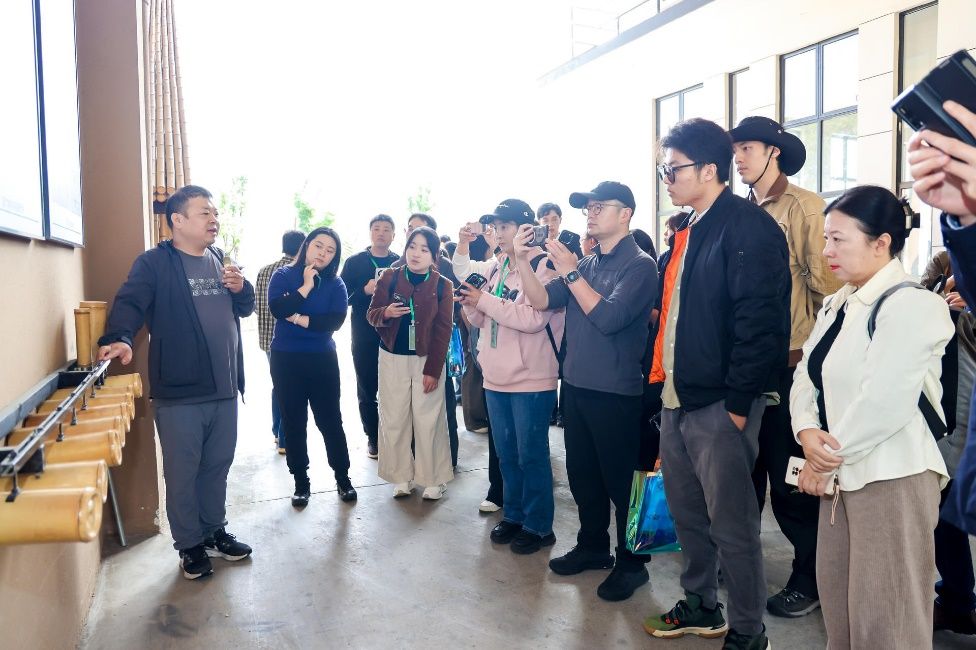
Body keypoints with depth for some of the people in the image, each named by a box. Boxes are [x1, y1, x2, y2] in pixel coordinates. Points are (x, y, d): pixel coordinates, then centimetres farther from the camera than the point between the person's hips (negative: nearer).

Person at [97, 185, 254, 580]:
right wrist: (120, 338, -39)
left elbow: (245, 308, 19)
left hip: (224, 388, 6)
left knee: (218, 467, 17)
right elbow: (130, 302, -19)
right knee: (182, 473, 5)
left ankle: (215, 531, 34)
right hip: (179, 393, -6)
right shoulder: (155, 263, -7)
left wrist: (241, 288, -4)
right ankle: (190, 545, 22)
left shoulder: (220, 261, 13)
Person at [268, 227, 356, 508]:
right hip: (286, 359, 0)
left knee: (330, 419, 5)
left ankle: (343, 477, 20)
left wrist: (299, 319, -15)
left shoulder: (335, 284, 0)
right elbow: (277, 308, -19)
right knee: (293, 422, 8)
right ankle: (301, 482, 22)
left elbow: (336, 320, -14)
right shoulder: (284, 275, -2)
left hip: (323, 359, 0)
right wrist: (307, 286, -17)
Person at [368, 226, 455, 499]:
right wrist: (386, 313, -21)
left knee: (428, 420, 0)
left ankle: (434, 479, 14)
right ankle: (401, 476, 19)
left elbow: (443, 331, -5)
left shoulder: (443, 285, -3)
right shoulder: (389, 278, 1)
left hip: (428, 360, -2)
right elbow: (372, 315, 3)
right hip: (393, 358, 2)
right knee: (394, 418, 5)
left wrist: (433, 370, -10)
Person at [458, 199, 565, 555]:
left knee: (531, 455, 3)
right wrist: (471, 303, -7)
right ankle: (514, 515, 33)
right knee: (506, 454, 17)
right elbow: (481, 320, 15)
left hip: (530, 379, -7)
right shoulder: (496, 267, 11)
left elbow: (534, 318, -24)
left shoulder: (544, 265, -12)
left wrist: (485, 300, -18)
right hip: (496, 377, 7)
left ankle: (539, 526, 18)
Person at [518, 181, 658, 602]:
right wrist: (523, 261, -9)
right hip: (576, 386, 7)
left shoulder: (640, 266, -9)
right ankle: (593, 546, 35)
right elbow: (542, 301, 3)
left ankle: (632, 563, 20)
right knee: (582, 473, 18)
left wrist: (571, 273, -19)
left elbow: (608, 318, -22)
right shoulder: (586, 264, 12)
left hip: (615, 393, -7)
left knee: (621, 479, 4)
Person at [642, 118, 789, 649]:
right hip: (678, 401, 9)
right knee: (687, 515, 19)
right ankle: (700, 607, 37)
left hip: (719, 405, -9)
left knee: (731, 525, 4)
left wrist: (737, 404, -19)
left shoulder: (748, 226, -14)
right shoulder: (688, 232, 15)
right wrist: (667, 386, 14)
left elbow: (761, 322, -20)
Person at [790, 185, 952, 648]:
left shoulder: (913, 306, -15)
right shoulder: (836, 306, 12)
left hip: (892, 477, -8)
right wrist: (807, 432, -11)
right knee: (836, 599, 17)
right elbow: (807, 376, 8)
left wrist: (825, 460, -12)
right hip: (841, 474, 8)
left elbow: (883, 405, -22)